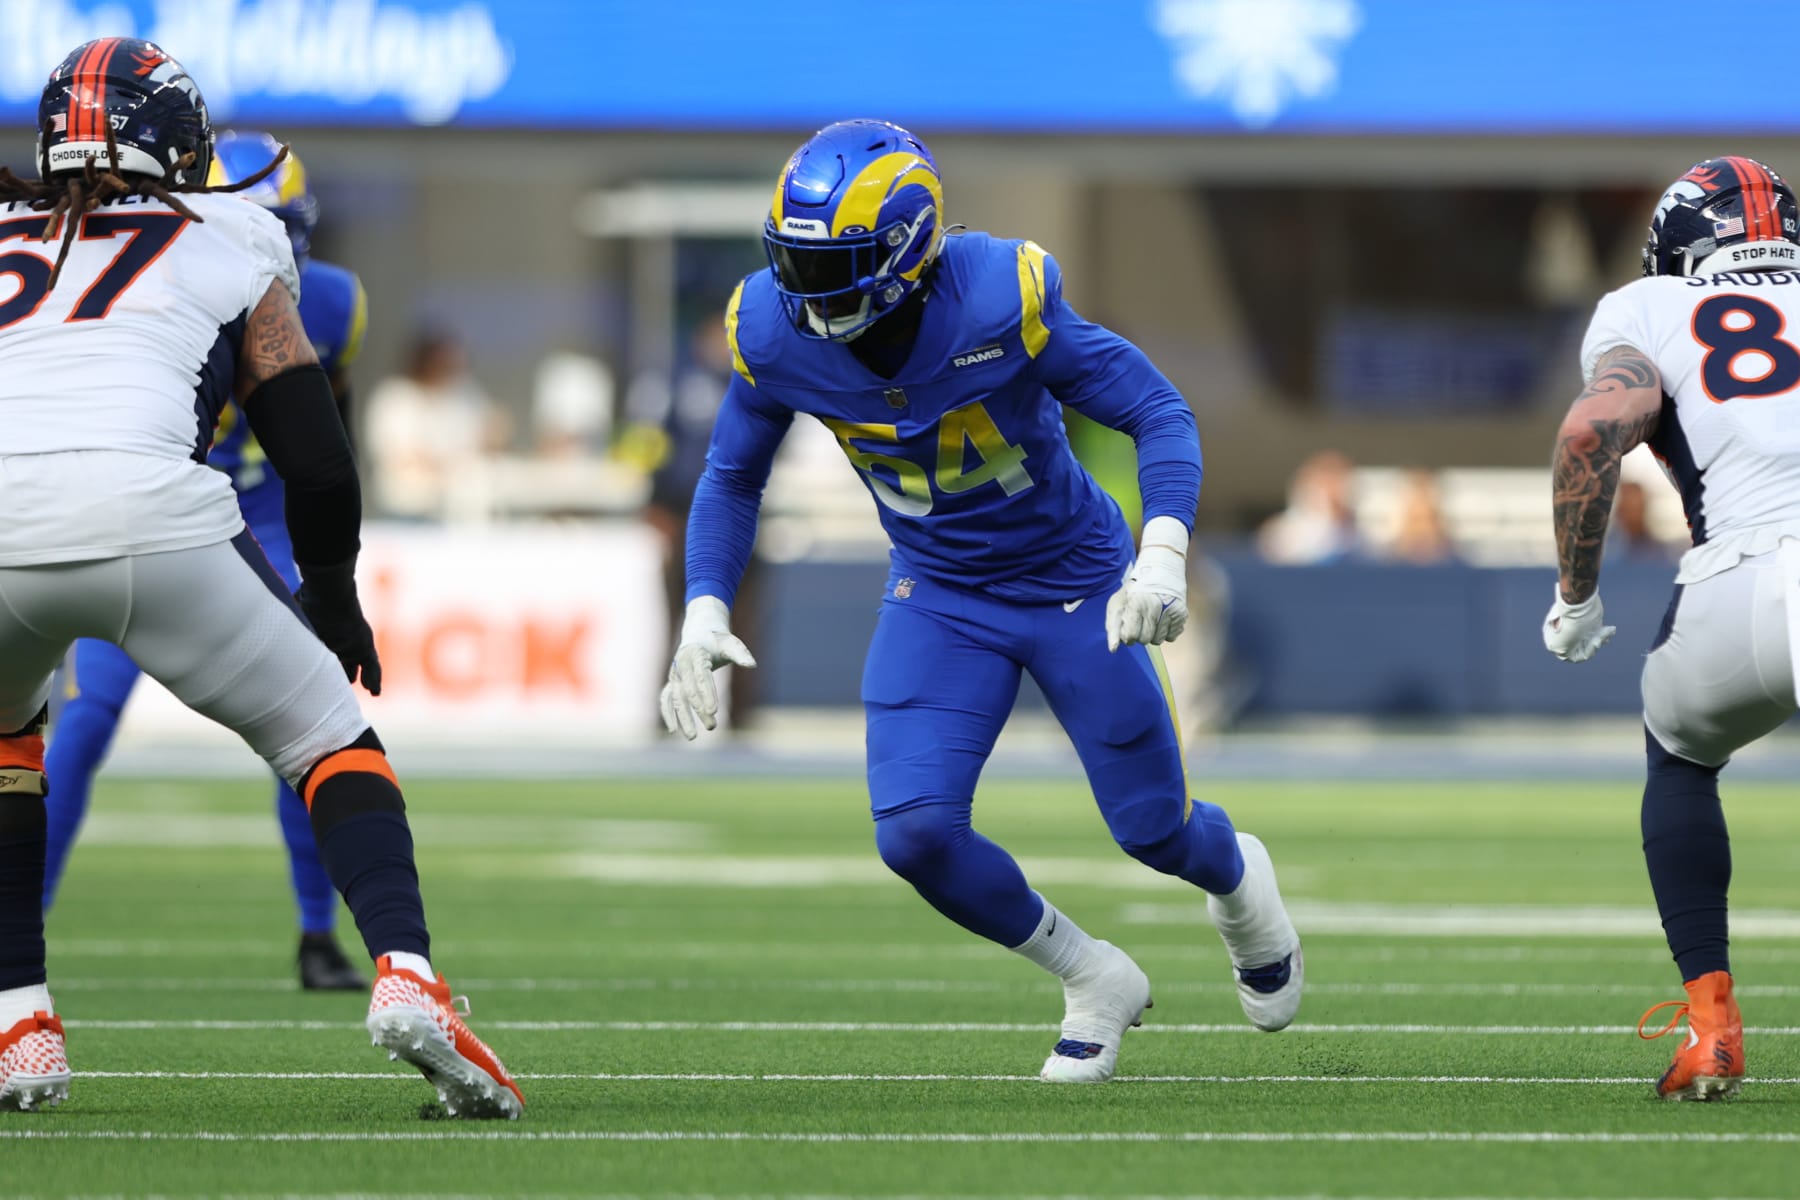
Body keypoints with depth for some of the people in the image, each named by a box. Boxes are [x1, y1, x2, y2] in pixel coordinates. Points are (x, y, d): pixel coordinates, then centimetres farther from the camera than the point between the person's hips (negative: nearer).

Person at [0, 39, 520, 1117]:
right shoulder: (233, 249, 25)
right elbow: (318, 465, 23)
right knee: (327, 736, 16)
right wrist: (334, 599, 39)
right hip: (148, 518, -2)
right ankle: (407, 979, -6)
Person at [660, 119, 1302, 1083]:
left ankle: (1236, 875, 47)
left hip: (1073, 583, -3)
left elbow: (1158, 414, -21)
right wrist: (704, 612, -12)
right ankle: (1091, 981, 12)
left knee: (1154, 831, 6)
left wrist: (1163, 553, -36)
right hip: (939, 597, 3)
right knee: (914, 836, -15)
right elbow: (731, 478, 1)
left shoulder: (998, 307, -30)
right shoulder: (776, 335, -18)